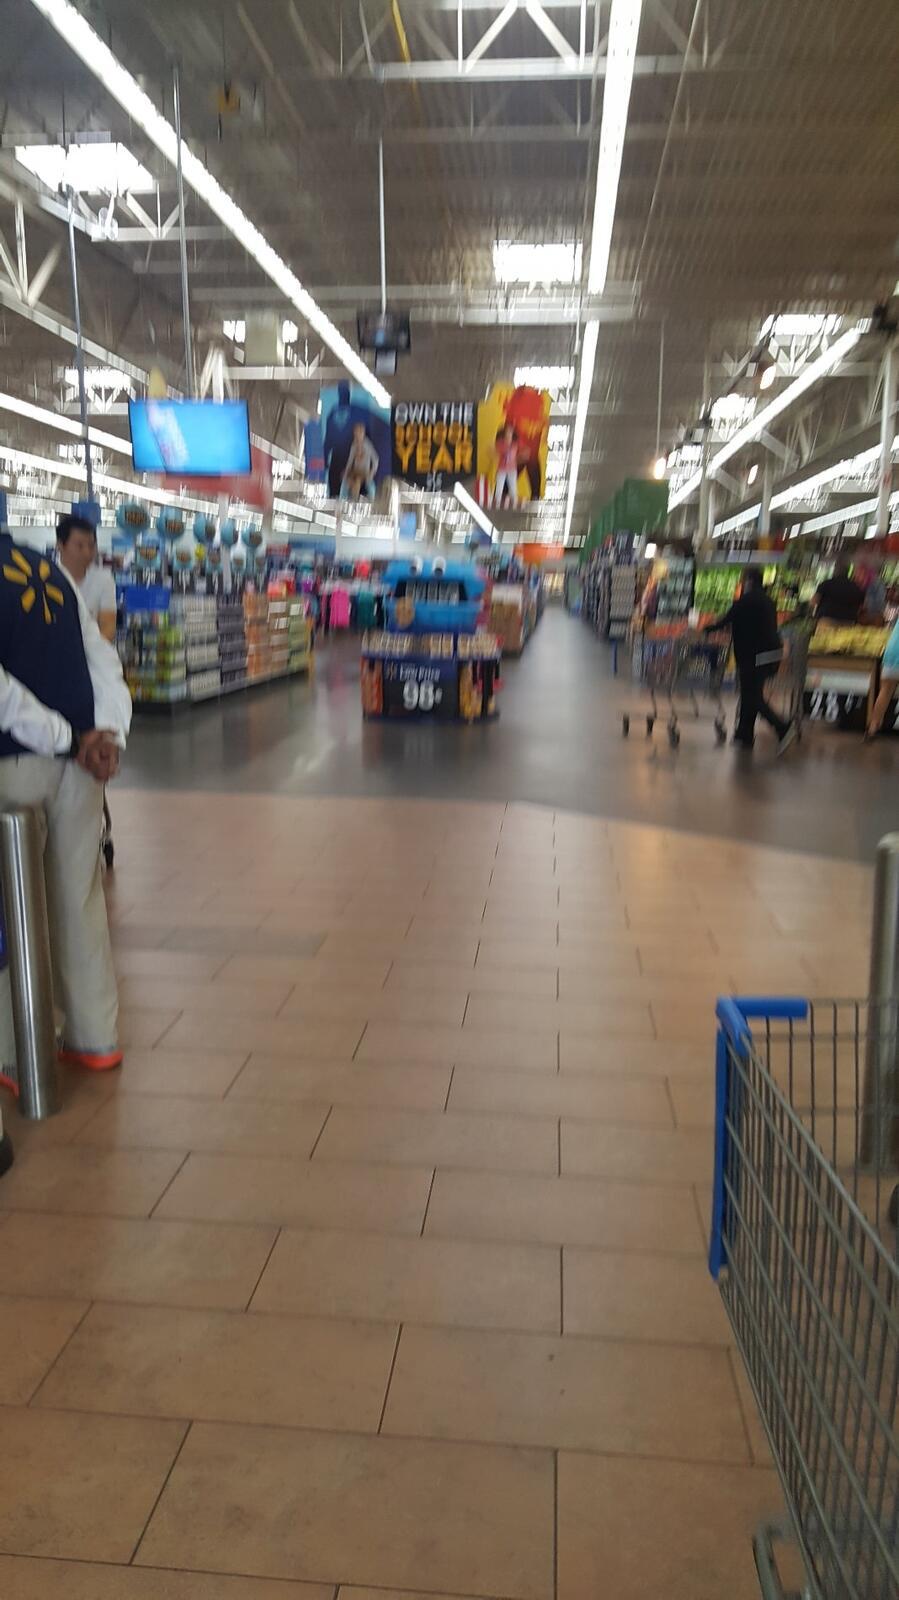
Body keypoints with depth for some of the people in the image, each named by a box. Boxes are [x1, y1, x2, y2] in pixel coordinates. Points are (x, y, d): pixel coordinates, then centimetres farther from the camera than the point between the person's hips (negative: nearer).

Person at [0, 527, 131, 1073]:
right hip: (79, 761, 6)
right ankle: (96, 1038, 22)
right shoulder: (48, 566, 11)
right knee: (80, 896, 14)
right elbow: (102, 658, 8)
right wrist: (110, 736, -1)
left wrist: (69, 740, -11)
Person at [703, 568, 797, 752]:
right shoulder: (768, 601, 15)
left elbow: (728, 619, -4)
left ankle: (783, 728, -18)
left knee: (752, 697, -5)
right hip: (774, 653, 8)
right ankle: (744, 735, 22)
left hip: (755, 656, -8)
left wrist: (709, 628, 14)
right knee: (751, 695, 16)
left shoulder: (746, 601, -10)